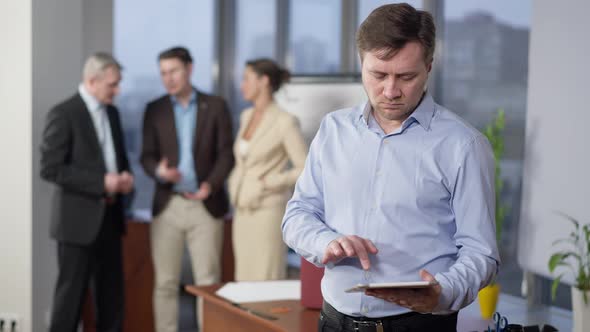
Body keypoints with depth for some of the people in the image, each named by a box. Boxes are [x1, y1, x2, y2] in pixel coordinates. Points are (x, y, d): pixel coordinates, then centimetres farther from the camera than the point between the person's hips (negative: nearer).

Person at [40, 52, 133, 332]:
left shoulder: (111, 112, 13)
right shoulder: (63, 114, -12)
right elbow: (50, 168, -17)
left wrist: (125, 176, 0)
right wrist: (100, 182, -21)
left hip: (110, 215, 7)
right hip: (79, 218, -7)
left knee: (112, 291, 10)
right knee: (71, 291, -1)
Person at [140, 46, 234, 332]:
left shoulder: (215, 106, 3)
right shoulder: (154, 110, 8)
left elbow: (226, 153, 0)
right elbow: (147, 156, 5)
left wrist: (211, 185, -17)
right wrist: (159, 171, -17)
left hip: (206, 206, -1)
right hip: (168, 206, 2)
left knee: (208, 282, -1)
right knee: (165, 283, 4)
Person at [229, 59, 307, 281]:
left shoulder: (285, 121, -13)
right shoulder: (247, 116, 10)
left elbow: (305, 170, -14)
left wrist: (267, 185, -16)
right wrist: (235, 183, 8)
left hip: (268, 213, -8)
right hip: (243, 213, 8)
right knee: (246, 282, 10)